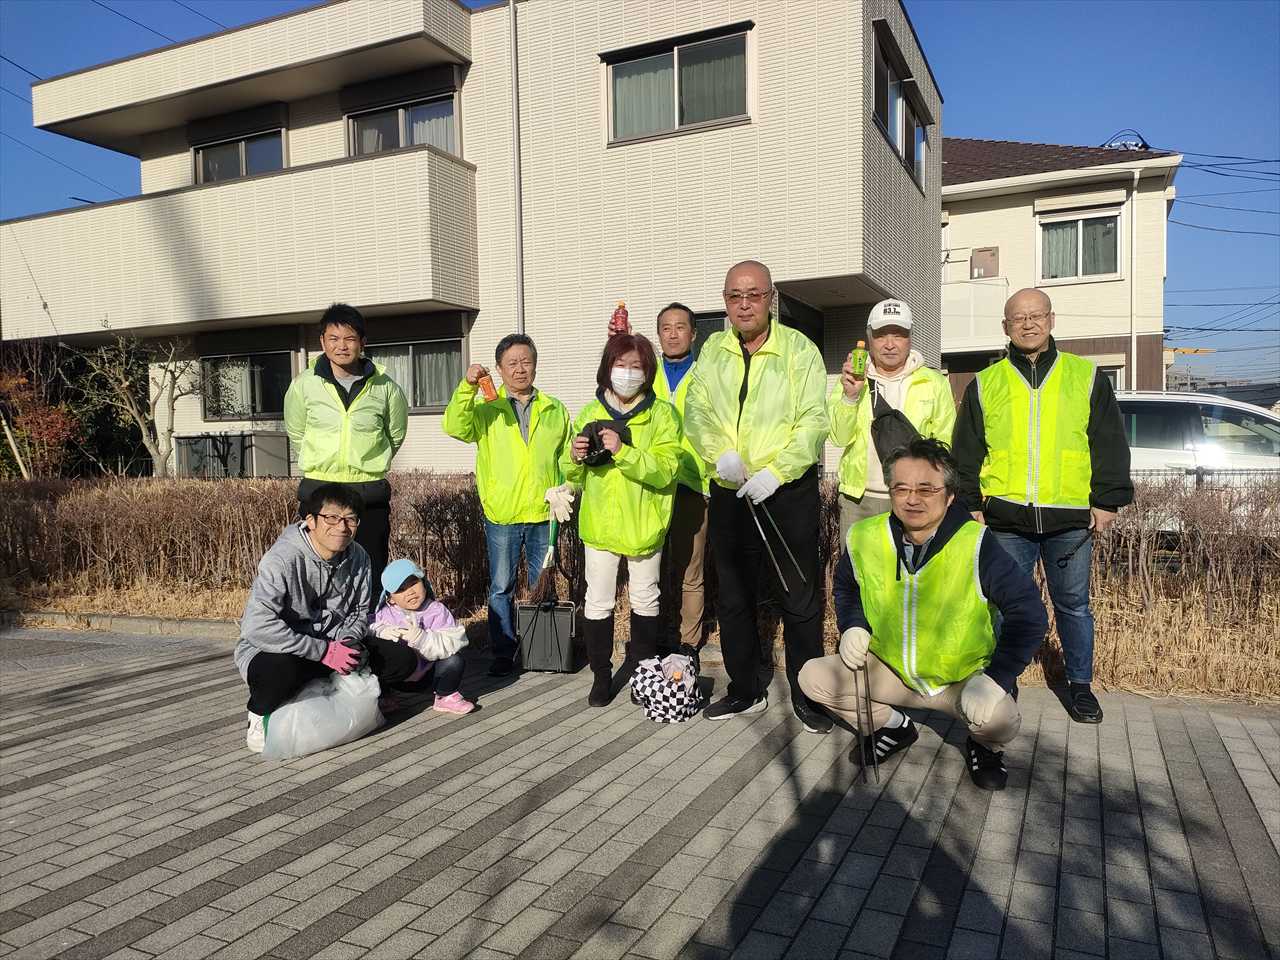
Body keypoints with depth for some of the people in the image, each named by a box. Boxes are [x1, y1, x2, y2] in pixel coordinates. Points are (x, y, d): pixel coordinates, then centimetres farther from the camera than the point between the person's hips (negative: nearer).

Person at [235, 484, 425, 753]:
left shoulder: (358, 558, -4)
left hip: (332, 645, 6)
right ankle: (259, 716, -7)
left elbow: (359, 612, 8)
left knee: (402, 659, -10)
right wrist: (324, 651, -31)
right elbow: (257, 626, -34)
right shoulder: (282, 560, -25)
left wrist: (349, 642, -15)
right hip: (271, 650, -5)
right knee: (282, 670, -41)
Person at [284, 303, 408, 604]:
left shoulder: (386, 387, -3)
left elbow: (395, 435, 14)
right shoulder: (304, 385, -2)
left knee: (371, 576, 7)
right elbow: (296, 433, 14)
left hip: (370, 495, 0)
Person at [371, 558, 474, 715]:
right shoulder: (384, 613, -6)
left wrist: (421, 638, -36)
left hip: (427, 674, -1)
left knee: (454, 660, -25)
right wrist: (381, 632, -35)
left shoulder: (437, 611, -11)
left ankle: (446, 696, 5)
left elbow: (453, 642, -23)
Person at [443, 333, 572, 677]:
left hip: (544, 512, 2)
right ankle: (503, 653, 18)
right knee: (501, 587, 6)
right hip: (501, 514, -2)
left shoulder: (555, 410, 10)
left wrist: (566, 490, -2)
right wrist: (467, 387, -28)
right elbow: (456, 427, -17)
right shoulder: (485, 408, 2)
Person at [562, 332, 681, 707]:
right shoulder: (589, 414, 4)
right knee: (598, 601, 4)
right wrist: (574, 457, -13)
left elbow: (664, 471, -19)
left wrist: (623, 451, -30)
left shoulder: (662, 414, -6)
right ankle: (601, 675, 18)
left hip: (643, 524, -1)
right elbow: (572, 475, 9)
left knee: (645, 599, 13)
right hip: (599, 522, 2)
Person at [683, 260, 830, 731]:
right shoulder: (713, 350, 9)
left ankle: (807, 697, 18)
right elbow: (696, 411, 3)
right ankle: (745, 691, 30)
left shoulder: (799, 348, -4)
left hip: (789, 493, -4)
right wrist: (720, 453, -15)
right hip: (729, 494, 4)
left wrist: (775, 471, -20)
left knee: (800, 599, 2)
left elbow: (813, 419, -10)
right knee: (733, 598, 13)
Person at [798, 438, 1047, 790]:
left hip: (964, 678, -4)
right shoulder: (864, 538, -10)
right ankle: (893, 726, 15)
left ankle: (985, 746, 9)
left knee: (999, 718, -33)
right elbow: (845, 587, 13)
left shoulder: (974, 544, -23)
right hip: (890, 668, 4)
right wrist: (853, 626, -7)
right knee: (813, 676, -12)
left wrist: (995, 679, -28)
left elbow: (1027, 613, -19)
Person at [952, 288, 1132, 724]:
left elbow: (1110, 444, 8)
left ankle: (1080, 685, 26)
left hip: (1070, 518, 0)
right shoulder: (985, 384, 8)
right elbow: (965, 453, 9)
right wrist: (970, 504, 4)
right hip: (1006, 518, 0)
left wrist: (1107, 500, 2)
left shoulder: (1085, 376, 8)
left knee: (1073, 605, 10)